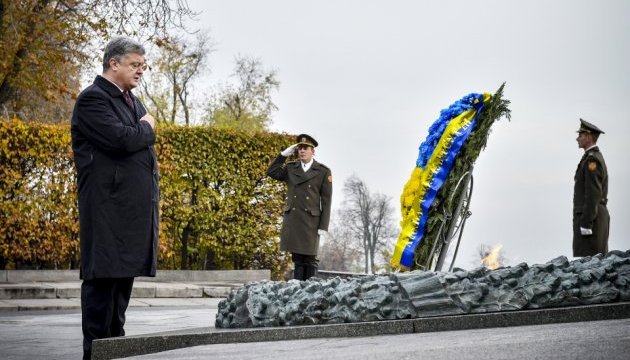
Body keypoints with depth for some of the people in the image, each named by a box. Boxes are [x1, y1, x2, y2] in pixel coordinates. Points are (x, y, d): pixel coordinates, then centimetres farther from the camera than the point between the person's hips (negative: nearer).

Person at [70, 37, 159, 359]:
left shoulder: (132, 101, 21)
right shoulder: (93, 98, -9)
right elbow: (122, 139, -22)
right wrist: (147, 128, -2)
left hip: (135, 207, 9)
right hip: (108, 206, -9)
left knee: (125, 274, 10)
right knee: (104, 275, -7)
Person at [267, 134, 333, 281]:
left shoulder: (324, 171, 1)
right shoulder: (290, 168, 11)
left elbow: (326, 200, -2)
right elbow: (271, 172, 0)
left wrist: (323, 226, -8)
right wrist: (284, 154, -2)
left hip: (311, 220, -3)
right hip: (292, 220, 3)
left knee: (310, 259, -1)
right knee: (297, 258, 5)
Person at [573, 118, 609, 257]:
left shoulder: (592, 160, -14)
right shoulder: (595, 157, 19)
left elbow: (593, 194, -21)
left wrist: (586, 224, -22)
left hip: (589, 218, -10)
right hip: (594, 217, 10)